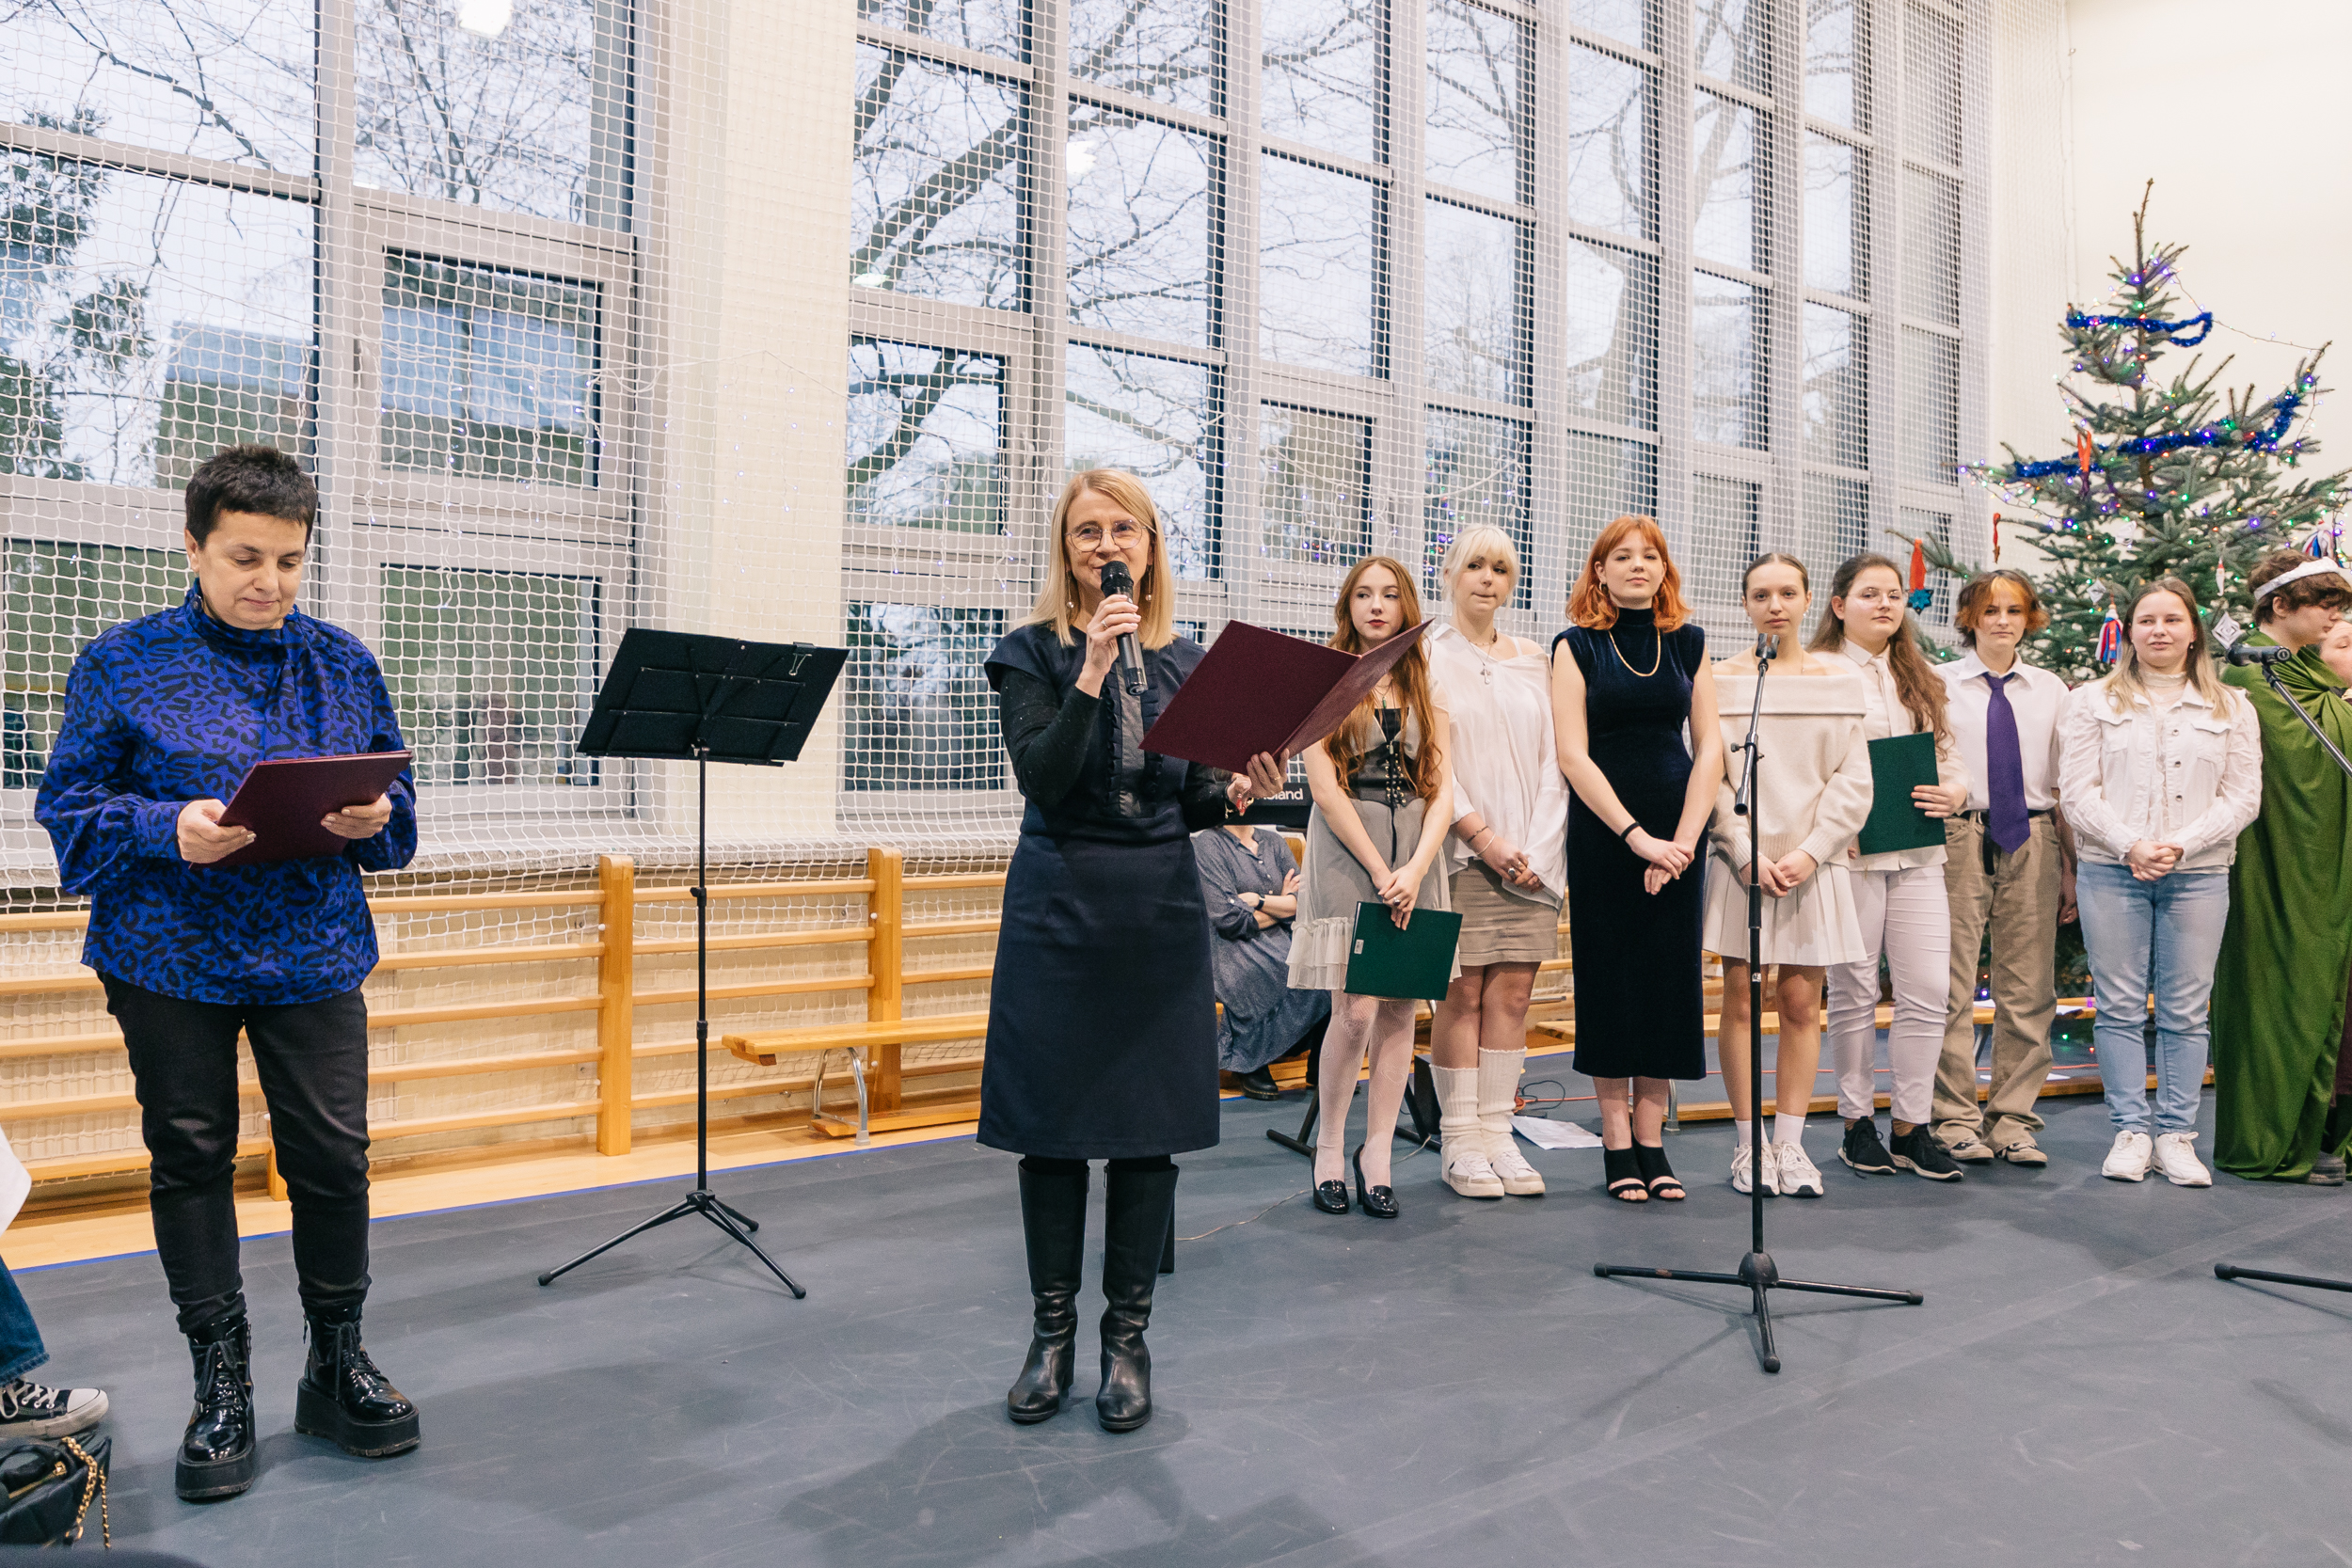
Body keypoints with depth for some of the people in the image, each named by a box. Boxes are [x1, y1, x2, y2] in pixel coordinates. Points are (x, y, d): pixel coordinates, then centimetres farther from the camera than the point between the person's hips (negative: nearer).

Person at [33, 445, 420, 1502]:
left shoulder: (343, 665, 6)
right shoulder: (124, 664, -1)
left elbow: (394, 803, 11)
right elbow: (68, 808, -1)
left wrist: (374, 818, -13)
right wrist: (171, 830, -19)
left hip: (315, 951, 2)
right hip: (171, 954, -1)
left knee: (333, 1154, 1)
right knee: (191, 1158, 7)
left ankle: (337, 1364, 19)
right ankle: (221, 1386, 21)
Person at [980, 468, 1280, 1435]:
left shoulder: (1185, 660, 10)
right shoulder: (1032, 653, 0)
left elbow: (1184, 802, 13)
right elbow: (1041, 779, -15)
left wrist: (1236, 792, -7)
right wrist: (1092, 669, -21)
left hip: (1160, 910, 3)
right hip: (1058, 909, -2)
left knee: (1151, 1121, 5)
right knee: (1053, 1121, 4)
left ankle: (1128, 1336, 19)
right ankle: (1052, 1332, 20)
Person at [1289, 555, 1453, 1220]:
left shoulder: (1426, 687, 14)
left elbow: (1442, 791, 8)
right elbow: (1325, 786, -5)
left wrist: (1414, 870, -7)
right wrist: (1379, 871, -10)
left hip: (1415, 851, 4)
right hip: (1346, 849, -4)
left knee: (1400, 1010, 1)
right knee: (1356, 1009, -10)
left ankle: (1376, 1153, 11)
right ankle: (1328, 1147, 8)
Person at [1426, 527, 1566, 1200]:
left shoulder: (1534, 661, 14)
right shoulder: (1426, 655, 2)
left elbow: (1554, 759, 10)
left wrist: (1539, 846, -3)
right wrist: (1481, 834, -13)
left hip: (1530, 852, 4)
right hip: (1460, 848, -4)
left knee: (1512, 994, 2)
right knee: (1462, 994, -3)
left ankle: (1498, 1135, 9)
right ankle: (1459, 1143, 4)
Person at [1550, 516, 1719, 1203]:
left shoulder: (1689, 643, 9)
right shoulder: (1576, 645, 1)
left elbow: (1709, 748, 5)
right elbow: (1572, 754, -7)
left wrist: (1682, 838, -8)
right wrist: (1635, 834, -14)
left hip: (1676, 834, 3)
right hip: (1602, 831, -2)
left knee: (1669, 976, 3)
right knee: (1609, 976, 1)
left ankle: (1651, 1139, 12)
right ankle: (1617, 1142, 9)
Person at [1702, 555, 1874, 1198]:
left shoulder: (1839, 679, 8)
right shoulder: (1720, 680, 3)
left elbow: (1852, 779, 3)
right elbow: (1710, 777, -1)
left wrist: (1811, 851, -8)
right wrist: (1747, 854, -11)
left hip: (1812, 864, 1)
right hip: (1740, 862, -1)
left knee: (1802, 1002, 2)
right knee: (1741, 1000, 2)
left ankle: (1790, 1142, 11)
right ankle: (1748, 1143, 10)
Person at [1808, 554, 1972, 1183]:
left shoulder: (1921, 678, 19)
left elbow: (1950, 753, 20)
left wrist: (1955, 790, -1)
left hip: (1918, 853, 5)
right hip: (1847, 854, -5)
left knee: (1927, 989, -1)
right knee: (1854, 991, 3)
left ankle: (1913, 1126, 11)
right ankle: (1858, 1123, 16)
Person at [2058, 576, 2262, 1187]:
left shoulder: (2231, 709, 11)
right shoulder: (2093, 702, 7)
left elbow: (2242, 796, 4)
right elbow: (2078, 791, 0)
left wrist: (2181, 844, -10)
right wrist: (2130, 845, -12)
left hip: (2198, 876, 1)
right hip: (2111, 871, -1)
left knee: (2186, 1010, 3)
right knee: (2120, 1006, 1)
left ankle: (2177, 1134, 11)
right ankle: (2130, 1131, 10)